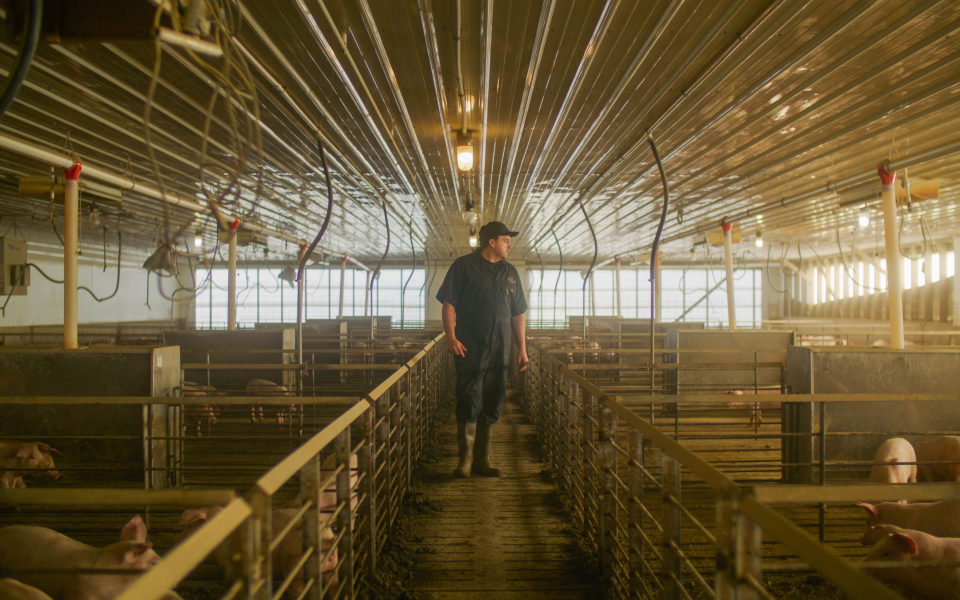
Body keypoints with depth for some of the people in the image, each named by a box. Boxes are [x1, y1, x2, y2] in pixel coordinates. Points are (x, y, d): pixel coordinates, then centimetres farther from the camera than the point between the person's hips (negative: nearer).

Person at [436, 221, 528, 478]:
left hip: (500, 350, 5)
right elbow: (449, 304, -4)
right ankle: (465, 460, 0)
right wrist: (451, 337, -15)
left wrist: (522, 348, 12)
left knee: (491, 406, 7)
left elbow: (517, 314, 19)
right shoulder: (464, 266, 2)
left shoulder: (510, 273, 17)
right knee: (469, 403, -6)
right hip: (470, 348, -5)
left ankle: (482, 460, 15)